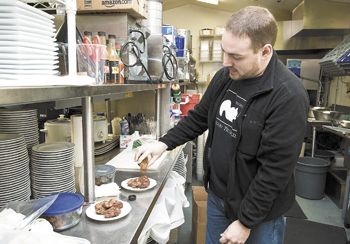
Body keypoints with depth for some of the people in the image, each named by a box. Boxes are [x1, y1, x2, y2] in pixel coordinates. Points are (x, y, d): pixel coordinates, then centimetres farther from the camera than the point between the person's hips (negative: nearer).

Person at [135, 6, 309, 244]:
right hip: (217, 196, 6)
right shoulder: (225, 77, -4)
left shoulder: (288, 96, -25)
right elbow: (199, 117, 7)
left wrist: (245, 222, -17)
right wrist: (164, 143, -3)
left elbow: (276, 169, -23)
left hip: (259, 211, -5)